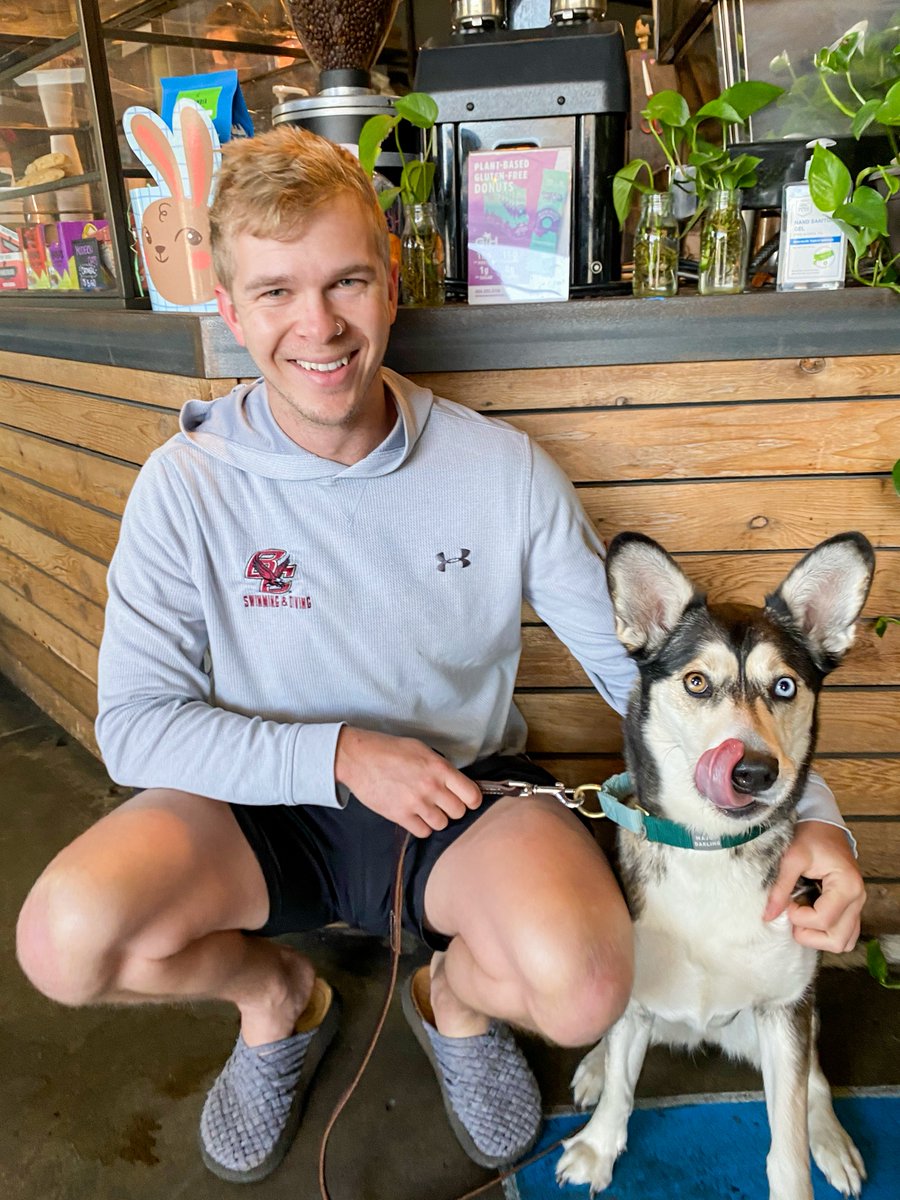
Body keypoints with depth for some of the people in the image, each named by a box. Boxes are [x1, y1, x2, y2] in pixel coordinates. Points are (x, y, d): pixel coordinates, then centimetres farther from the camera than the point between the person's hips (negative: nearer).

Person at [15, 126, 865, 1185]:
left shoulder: (504, 471, -10)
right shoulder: (187, 485, -11)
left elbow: (641, 662, -6)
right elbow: (134, 720, -10)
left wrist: (802, 808, -17)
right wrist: (338, 754, -22)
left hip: (463, 790, 0)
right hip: (266, 802, 1)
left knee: (583, 982, -28)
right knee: (68, 937, -24)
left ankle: (454, 1000, 13)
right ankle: (277, 995, 13)